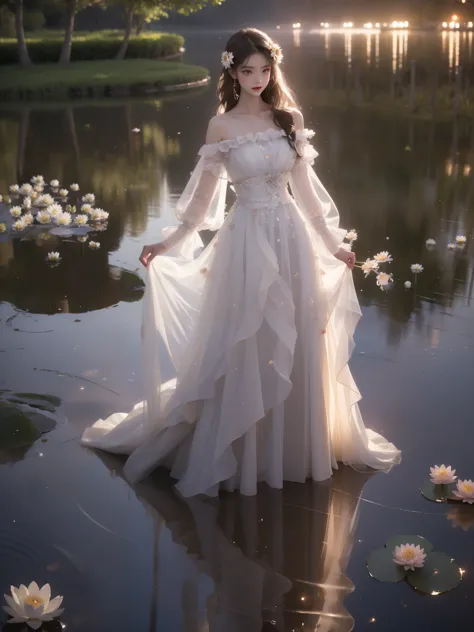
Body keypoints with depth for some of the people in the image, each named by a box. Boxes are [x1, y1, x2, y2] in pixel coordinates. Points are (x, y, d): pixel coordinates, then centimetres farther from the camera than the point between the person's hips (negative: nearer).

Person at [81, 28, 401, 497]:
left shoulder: (291, 118, 5)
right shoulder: (223, 126, -2)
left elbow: (304, 190, 10)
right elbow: (204, 198, 0)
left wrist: (332, 243, 11)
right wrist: (168, 244, -6)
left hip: (293, 240, 3)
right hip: (247, 242, -3)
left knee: (298, 346, 9)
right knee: (244, 347, 3)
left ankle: (295, 446, 27)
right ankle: (240, 451, 19)